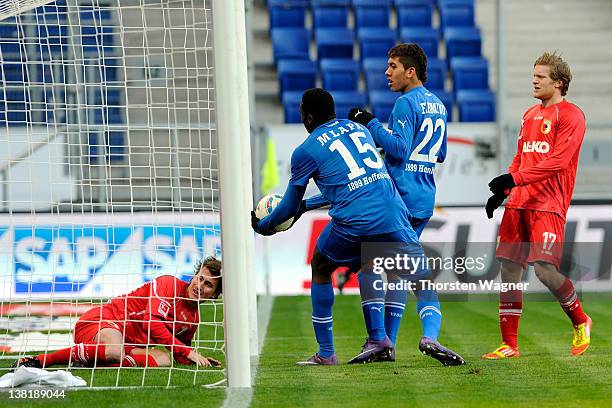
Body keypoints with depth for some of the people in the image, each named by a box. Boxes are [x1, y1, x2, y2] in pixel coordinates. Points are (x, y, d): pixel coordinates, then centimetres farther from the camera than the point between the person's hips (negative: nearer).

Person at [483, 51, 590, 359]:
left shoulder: (570, 115, -5)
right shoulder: (530, 115, 19)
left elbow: (558, 161, -15)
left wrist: (514, 179, -19)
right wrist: (502, 191, 15)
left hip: (548, 204, -7)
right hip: (518, 203, 7)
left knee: (544, 269, -15)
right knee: (509, 268, 0)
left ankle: (580, 322, 11)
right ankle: (509, 345, 5)